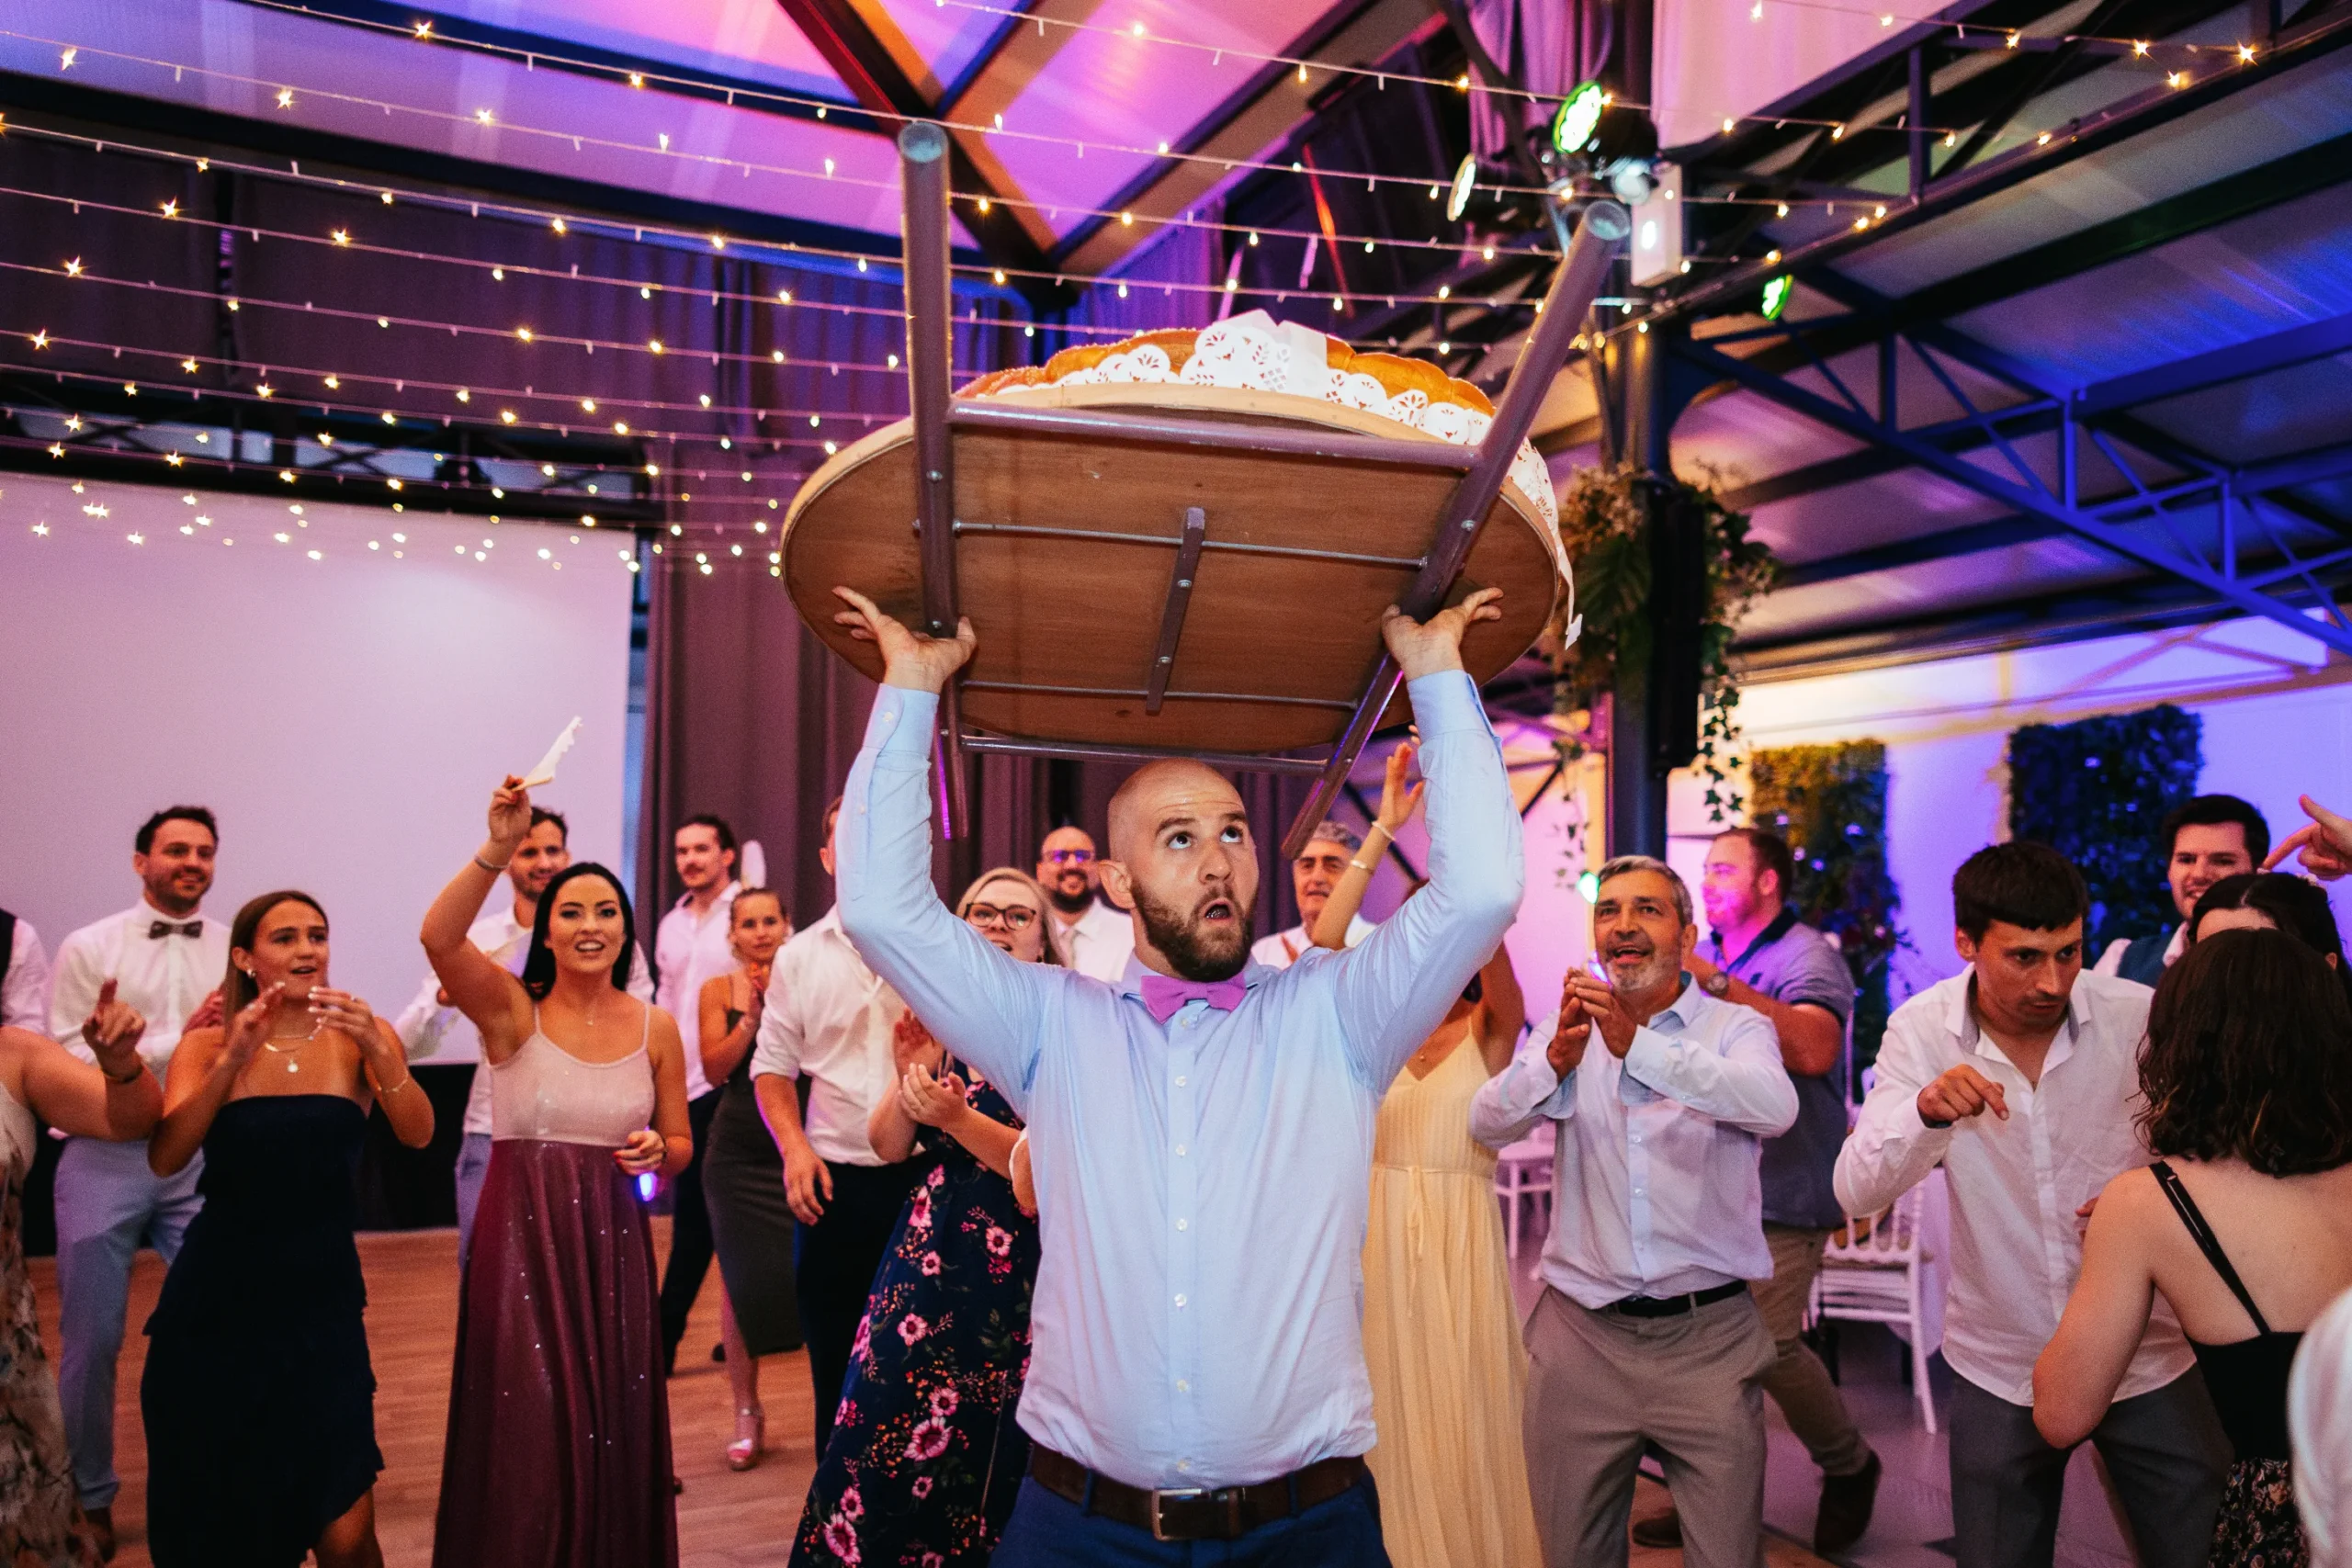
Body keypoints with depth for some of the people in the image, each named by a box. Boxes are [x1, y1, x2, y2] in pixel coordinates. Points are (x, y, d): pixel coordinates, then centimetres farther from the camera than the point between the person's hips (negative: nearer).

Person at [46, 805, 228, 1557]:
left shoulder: (240, 952, 4)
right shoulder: (87, 950, 0)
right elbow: (68, 1065, -7)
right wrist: (180, 1038, -16)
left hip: (205, 1158, 1)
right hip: (105, 1157, -1)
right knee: (91, 1340, 7)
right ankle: (88, 1496, 27)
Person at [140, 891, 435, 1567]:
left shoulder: (359, 1037, -3)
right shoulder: (207, 1044, 0)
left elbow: (418, 1135, -17)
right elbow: (164, 1158, -15)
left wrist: (376, 1048, -32)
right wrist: (231, 1061, -26)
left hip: (322, 1297, -1)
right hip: (215, 1299, 1)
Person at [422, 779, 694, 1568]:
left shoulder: (655, 1027, 3)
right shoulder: (511, 1008, -3)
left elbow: (680, 1146, 13)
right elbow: (438, 936, -23)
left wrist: (655, 1151, -10)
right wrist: (499, 846, -32)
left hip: (612, 1242, 2)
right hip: (521, 1236, -2)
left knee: (611, 1430, 8)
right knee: (529, 1435, 0)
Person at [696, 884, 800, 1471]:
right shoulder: (719, 990, 4)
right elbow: (715, 1069, -5)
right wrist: (752, 1015, -14)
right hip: (739, 1153, 1)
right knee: (741, 1280, 6)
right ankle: (747, 1415, 21)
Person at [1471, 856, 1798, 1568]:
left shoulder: (1736, 1028, -1)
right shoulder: (1569, 1029, 6)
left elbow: (1776, 1106, -23)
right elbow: (1489, 1124, -9)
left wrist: (1639, 1047, -35)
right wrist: (1556, 1058, -28)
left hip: (1709, 1337, -2)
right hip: (1581, 1333, 2)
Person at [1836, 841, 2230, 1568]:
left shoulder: (2140, 1017, -14)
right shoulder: (1922, 1030, -12)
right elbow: (1857, 1193, -17)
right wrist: (1925, 1112, -36)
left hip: (2149, 1363, 0)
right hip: (1997, 1370, 0)